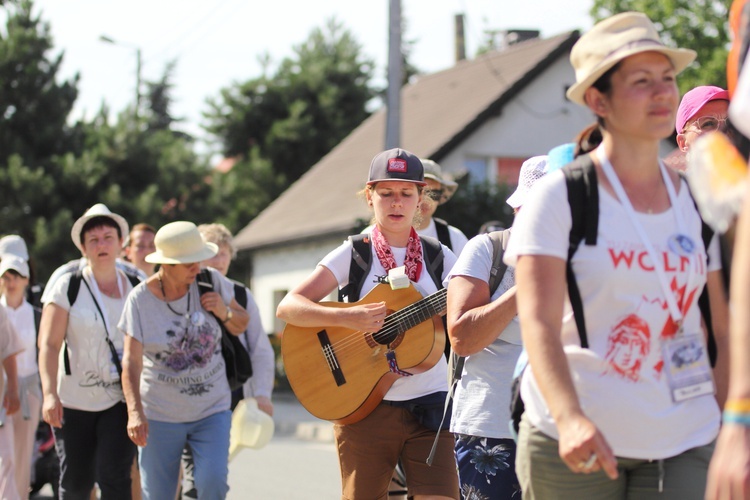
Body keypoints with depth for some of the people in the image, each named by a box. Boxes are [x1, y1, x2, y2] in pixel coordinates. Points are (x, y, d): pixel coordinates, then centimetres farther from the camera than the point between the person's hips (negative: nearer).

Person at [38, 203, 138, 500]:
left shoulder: (136, 287, 6)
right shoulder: (67, 287, -3)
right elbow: (48, 344, -9)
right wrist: (50, 394, -20)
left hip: (121, 400, 1)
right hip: (73, 400, -1)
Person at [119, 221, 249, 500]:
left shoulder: (212, 282, -3)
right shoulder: (141, 299, -10)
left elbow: (241, 325, 11)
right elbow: (131, 361, -14)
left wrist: (225, 313, -13)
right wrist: (135, 412, -27)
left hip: (212, 411, 1)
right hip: (159, 416, -1)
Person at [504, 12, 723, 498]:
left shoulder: (697, 203, 9)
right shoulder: (560, 195, -5)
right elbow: (538, 321, -16)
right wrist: (570, 418, -30)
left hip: (684, 441, 3)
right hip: (574, 442, -3)